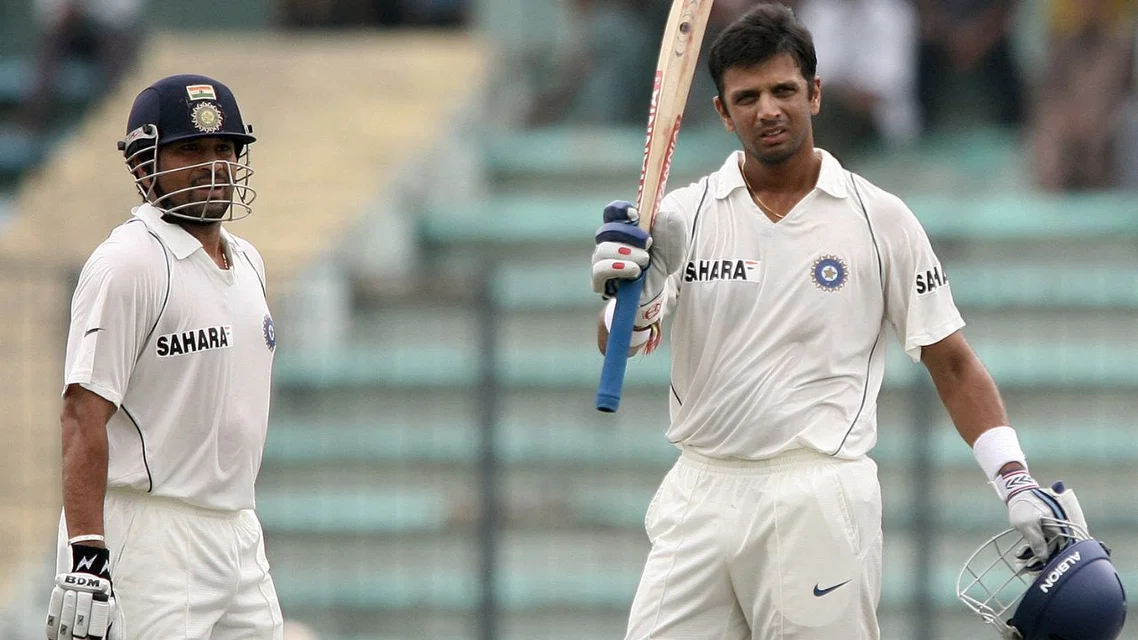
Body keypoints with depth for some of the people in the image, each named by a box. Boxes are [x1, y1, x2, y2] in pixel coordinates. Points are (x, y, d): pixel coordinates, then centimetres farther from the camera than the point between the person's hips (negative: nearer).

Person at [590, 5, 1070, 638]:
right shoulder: (682, 214, 5)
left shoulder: (881, 219, 3)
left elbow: (952, 362, 6)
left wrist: (1017, 485, -3)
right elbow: (621, 344, -5)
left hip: (821, 503, -2)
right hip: (700, 497, 2)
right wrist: (624, 295, -28)